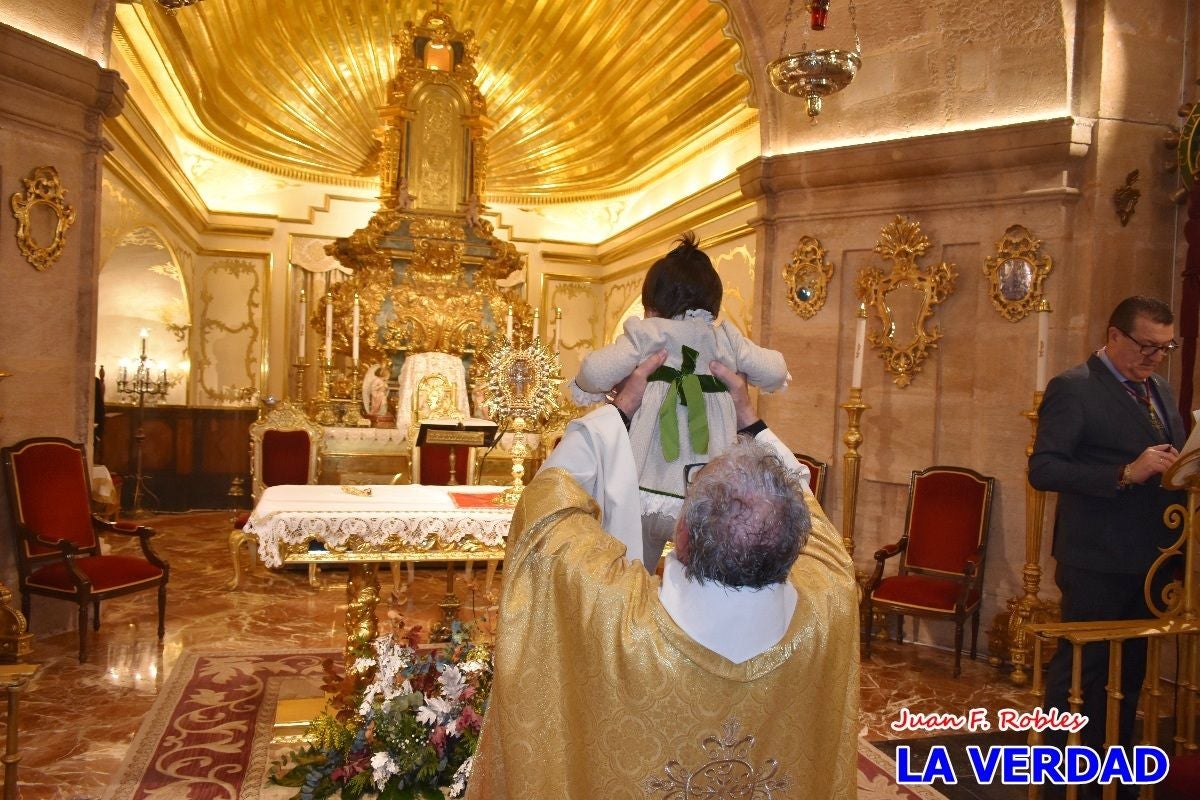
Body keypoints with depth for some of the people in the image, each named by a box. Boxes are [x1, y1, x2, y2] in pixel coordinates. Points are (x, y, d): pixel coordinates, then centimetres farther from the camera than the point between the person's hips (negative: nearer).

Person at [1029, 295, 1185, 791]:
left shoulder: (1160, 390, 13)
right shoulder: (1073, 388, -11)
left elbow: (1174, 462, 21)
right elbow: (1042, 470, -19)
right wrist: (1126, 474, -26)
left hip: (1151, 559, 8)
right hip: (1097, 560, -7)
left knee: (1129, 673, 18)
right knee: (1079, 670, 4)